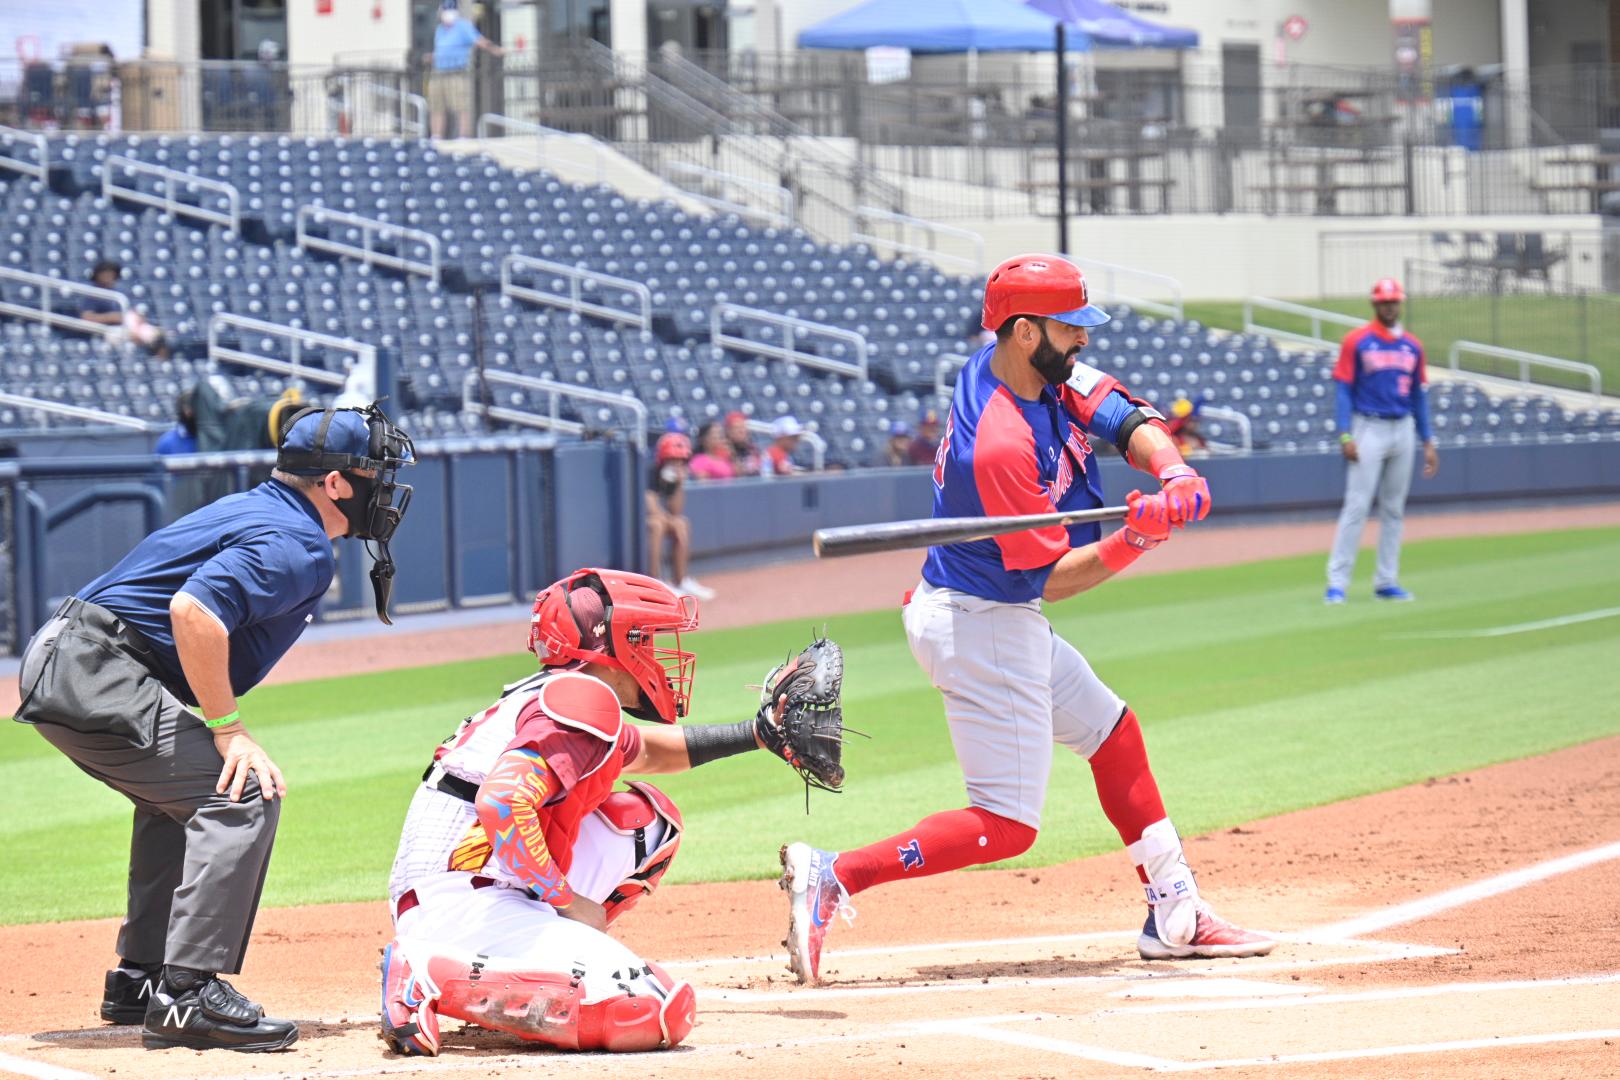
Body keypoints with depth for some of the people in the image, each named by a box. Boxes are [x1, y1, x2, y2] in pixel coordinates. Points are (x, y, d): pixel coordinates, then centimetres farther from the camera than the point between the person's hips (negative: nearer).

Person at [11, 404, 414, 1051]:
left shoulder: (255, 510, 21)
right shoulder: (299, 546, -11)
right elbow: (193, 610, -26)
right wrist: (228, 728, -18)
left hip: (55, 663, 11)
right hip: (95, 680, -11)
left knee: (180, 793, 27)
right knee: (242, 795, -14)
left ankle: (140, 978, 29)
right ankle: (186, 994, -19)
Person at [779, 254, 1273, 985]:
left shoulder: (1046, 372, -2)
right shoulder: (1002, 445, -28)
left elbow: (1130, 421, -6)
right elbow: (1049, 578, -22)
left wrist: (1172, 474, -26)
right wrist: (1136, 541, -34)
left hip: (1002, 621, 11)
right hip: (982, 629, -11)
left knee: (1112, 732, 22)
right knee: (1006, 827, -9)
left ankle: (1176, 916, 30)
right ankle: (834, 876, -17)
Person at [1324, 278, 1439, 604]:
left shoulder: (1412, 346, 10)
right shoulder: (1356, 341, -3)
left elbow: (1418, 395, 15)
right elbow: (1343, 389, -5)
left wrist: (1428, 442, 11)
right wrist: (1345, 435, -16)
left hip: (1403, 430, 5)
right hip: (1368, 429, -5)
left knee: (1394, 509, 8)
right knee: (1356, 506, -10)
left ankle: (1386, 582, 14)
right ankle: (1337, 583, -10)